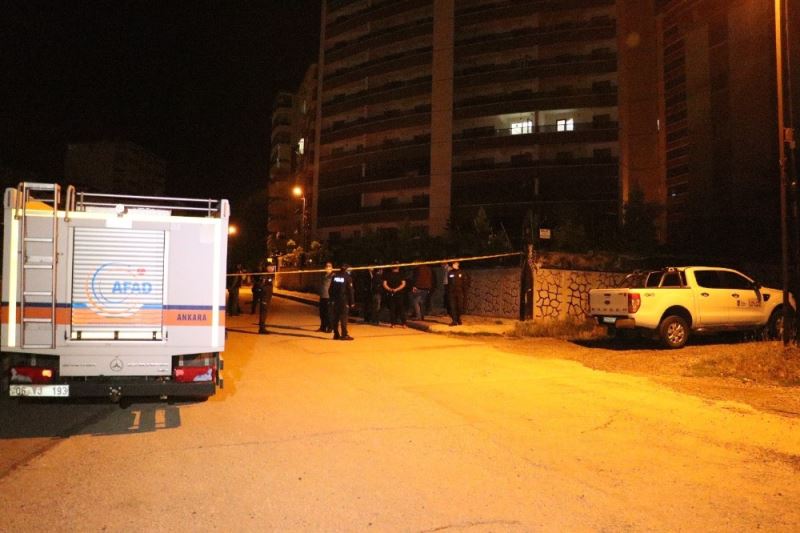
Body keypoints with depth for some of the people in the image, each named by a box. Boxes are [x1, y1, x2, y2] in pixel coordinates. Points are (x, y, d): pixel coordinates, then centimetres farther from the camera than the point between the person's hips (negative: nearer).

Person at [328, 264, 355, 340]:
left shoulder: (335, 276, 7)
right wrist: (352, 302, -2)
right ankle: (344, 335, -4)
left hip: (336, 300, 5)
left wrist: (332, 298, 18)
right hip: (344, 300, -5)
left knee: (336, 317, 9)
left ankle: (336, 334, 12)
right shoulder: (347, 277, -8)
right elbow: (350, 290, -8)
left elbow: (331, 289, 11)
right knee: (344, 317, -3)